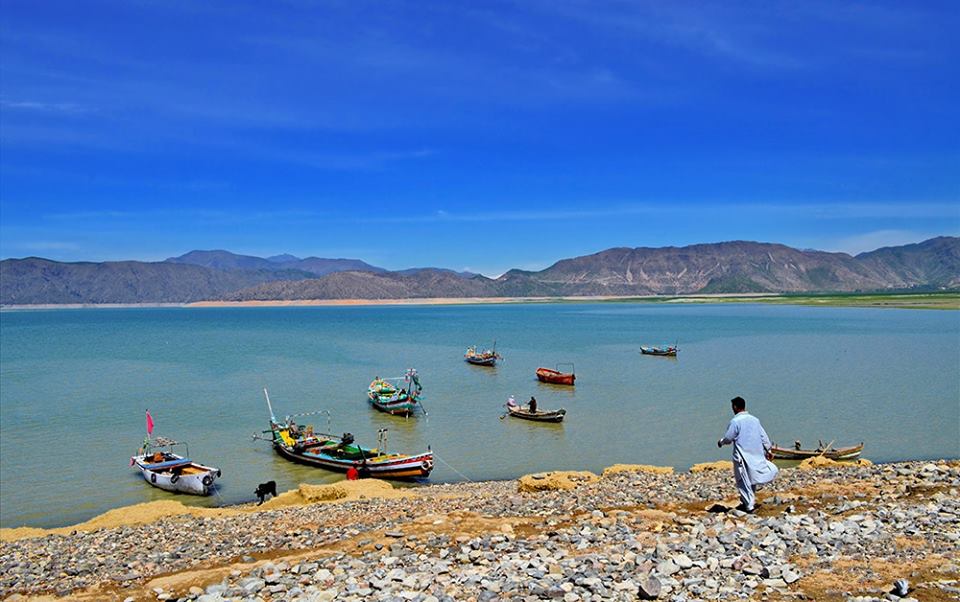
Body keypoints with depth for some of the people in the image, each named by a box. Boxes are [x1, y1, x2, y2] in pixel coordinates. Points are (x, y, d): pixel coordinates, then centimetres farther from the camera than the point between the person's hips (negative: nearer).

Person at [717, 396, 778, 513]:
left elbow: (728, 438, -10)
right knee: (752, 478, 17)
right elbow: (763, 436, 11)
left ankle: (749, 505, 3)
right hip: (757, 454, 6)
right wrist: (767, 450, 20)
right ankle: (750, 501, 24)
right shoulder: (754, 419, 7)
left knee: (744, 481, 2)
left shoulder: (735, 421, -13)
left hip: (742, 456, -6)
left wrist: (721, 442, 11)